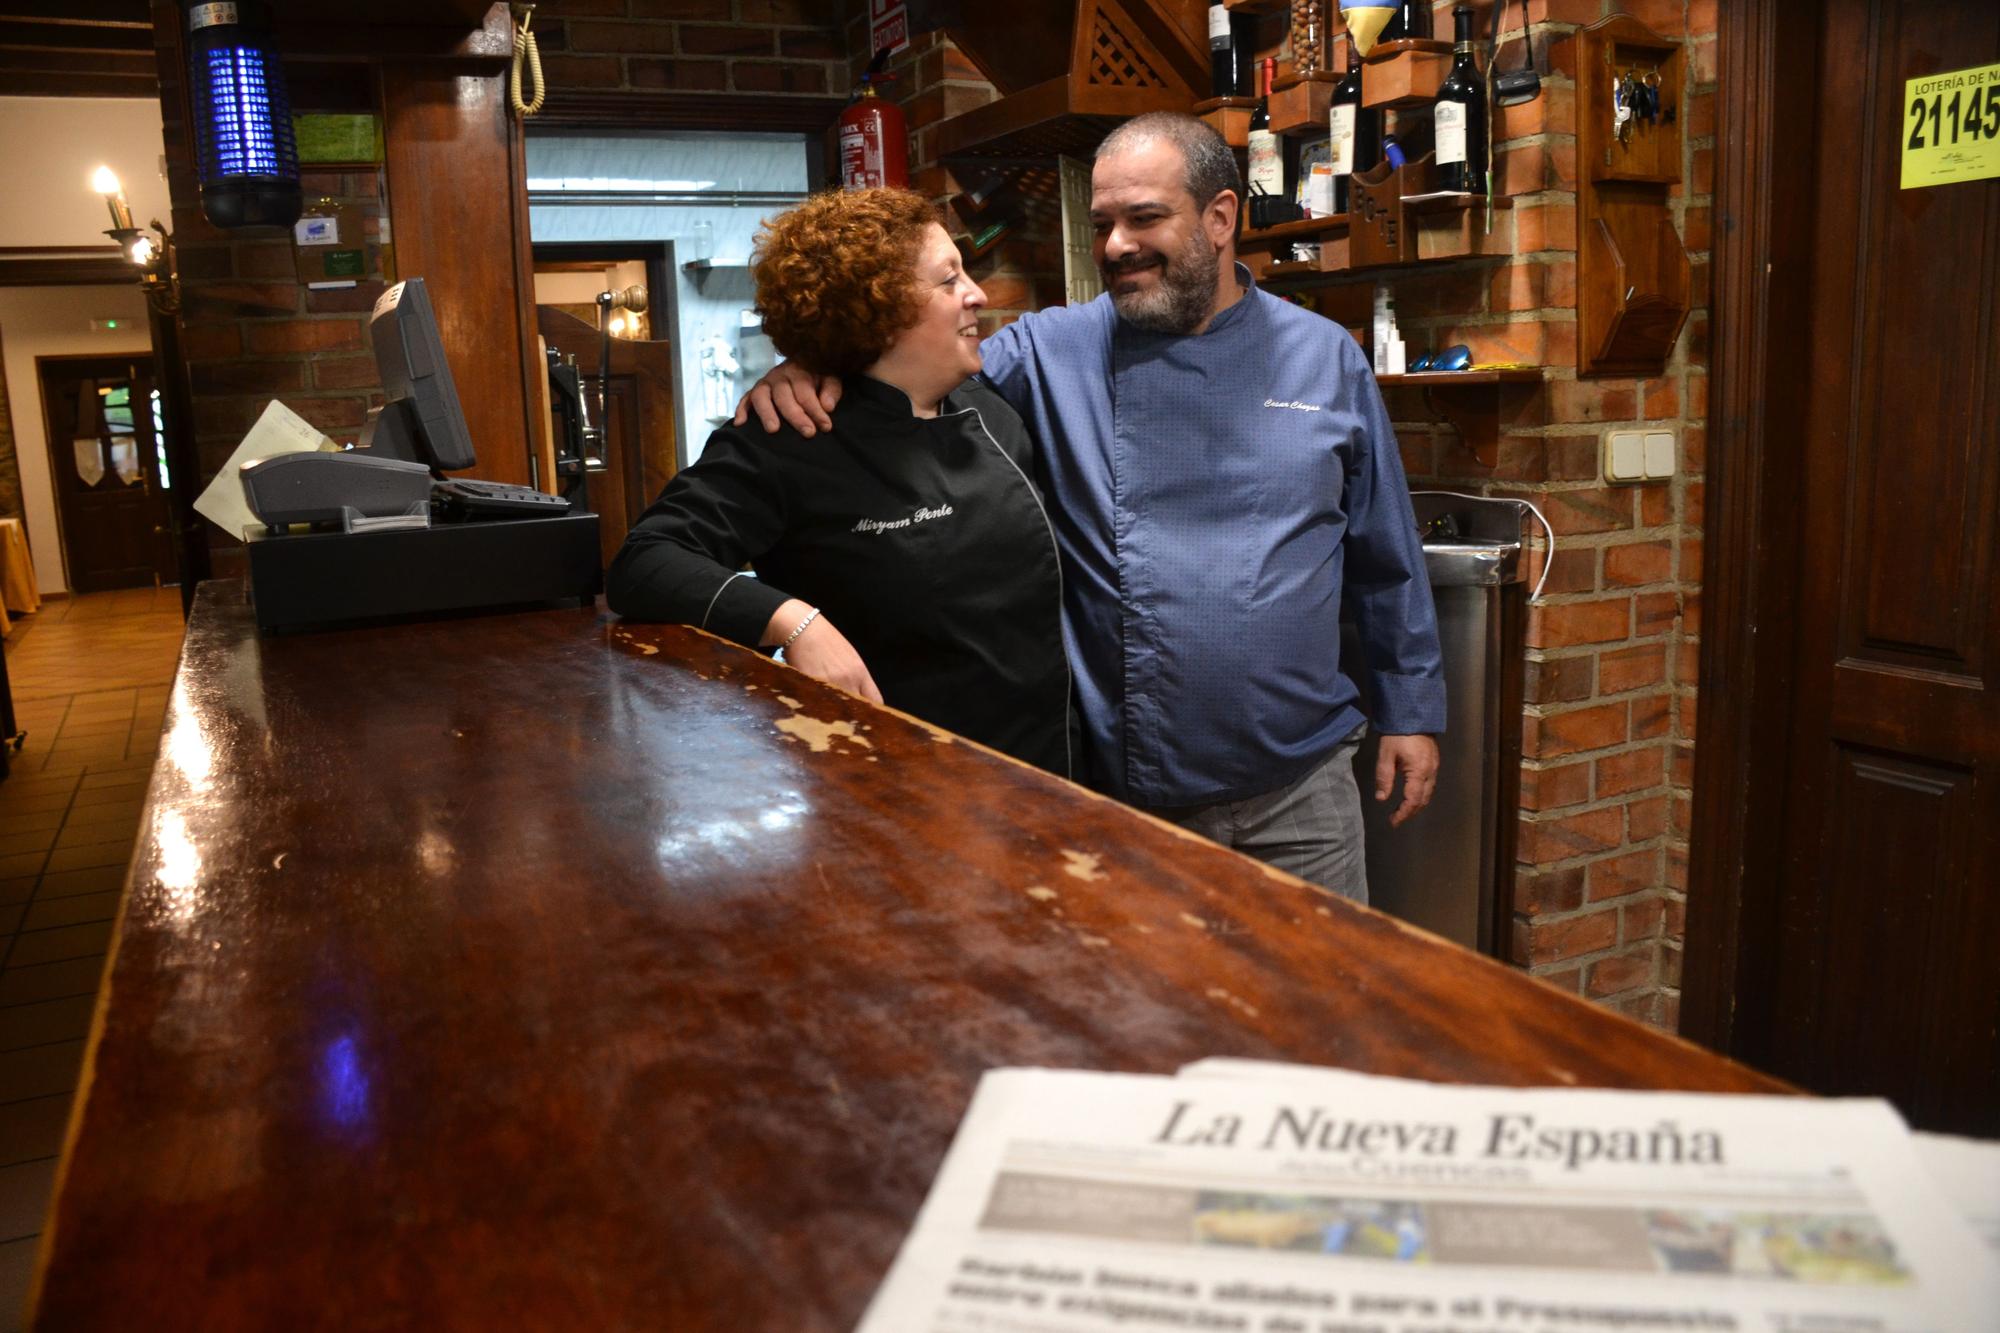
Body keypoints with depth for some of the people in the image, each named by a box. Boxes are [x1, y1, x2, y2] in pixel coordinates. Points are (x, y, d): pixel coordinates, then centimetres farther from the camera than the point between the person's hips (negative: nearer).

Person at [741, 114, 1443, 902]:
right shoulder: (1052, 354, -1)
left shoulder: (1326, 359, 3)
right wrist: (810, 373, -25)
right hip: (1123, 794, -1)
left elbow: (1386, 561, 8)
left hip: (1300, 785, 1)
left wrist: (1410, 710, 9)